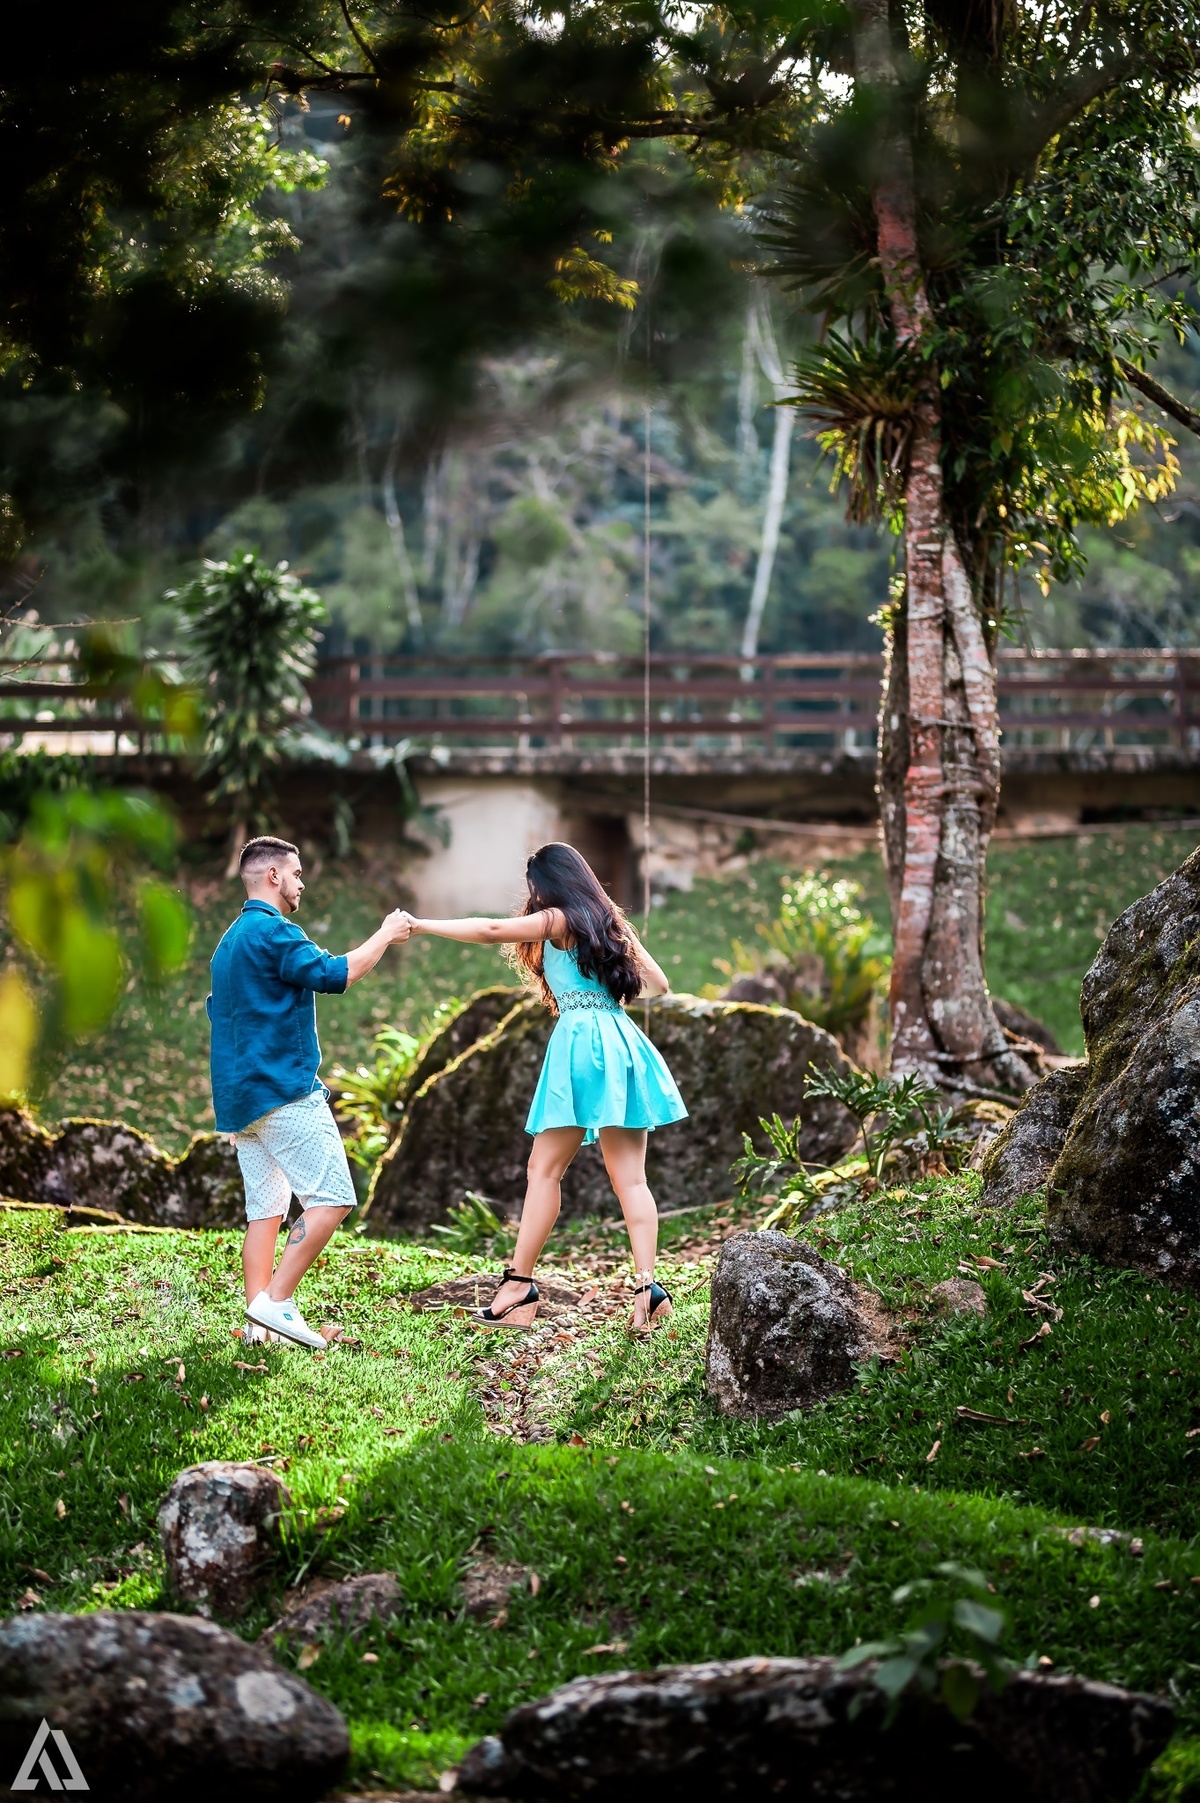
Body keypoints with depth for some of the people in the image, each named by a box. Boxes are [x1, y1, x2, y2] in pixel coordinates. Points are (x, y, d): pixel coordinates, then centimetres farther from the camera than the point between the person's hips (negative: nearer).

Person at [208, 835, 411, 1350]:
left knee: (265, 1209, 8)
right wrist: (385, 936, -4)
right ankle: (276, 1301, -15)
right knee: (331, 1199, -9)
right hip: (285, 1092, -10)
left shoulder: (230, 940, 22)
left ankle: (259, 1319, 2)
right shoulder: (273, 930, -10)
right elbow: (332, 974, -19)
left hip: (240, 1096, 10)